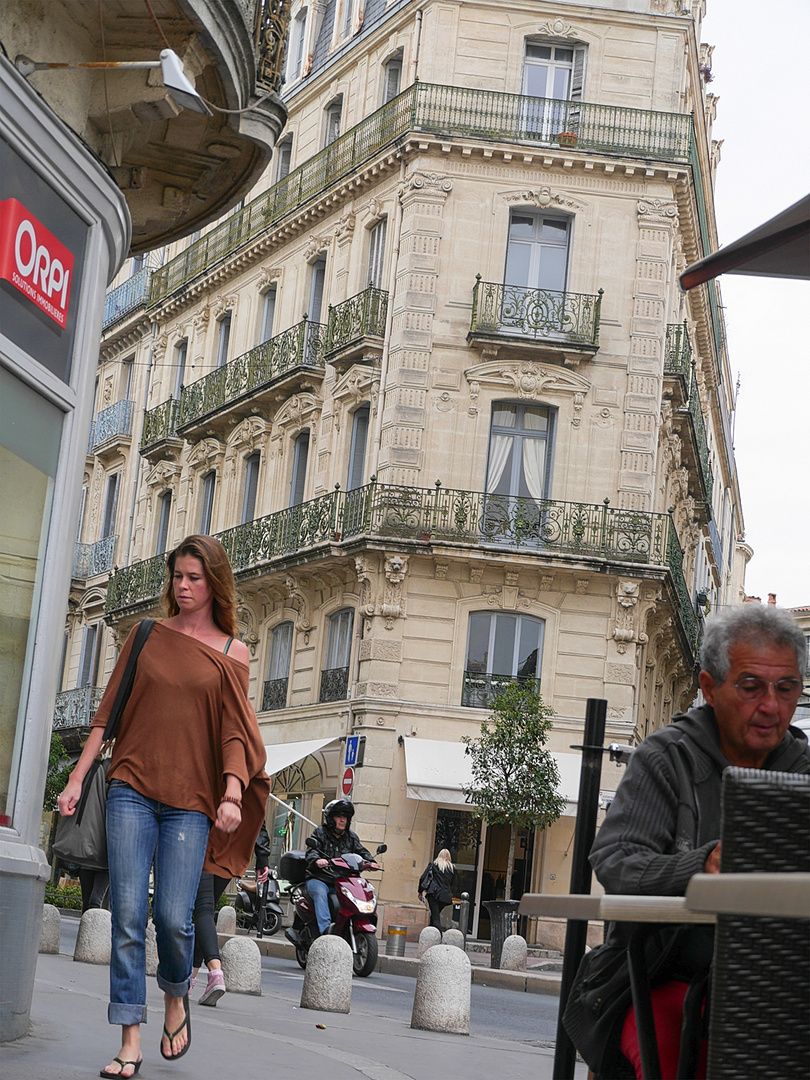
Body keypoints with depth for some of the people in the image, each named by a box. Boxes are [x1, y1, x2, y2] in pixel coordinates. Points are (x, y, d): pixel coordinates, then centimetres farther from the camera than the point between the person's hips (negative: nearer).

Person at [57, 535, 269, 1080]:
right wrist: (77, 779, 4)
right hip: (132, 790, 1)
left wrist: (233, 794, -15)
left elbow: (235, 731, 1)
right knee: (128, 914, -6)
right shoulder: (148, 637, 11)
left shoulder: (232, 653, 7)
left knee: (173, 916, -10)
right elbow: (107, 713, 11)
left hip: (190, 800, -1)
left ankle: (176, 994, 22)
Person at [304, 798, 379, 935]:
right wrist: (317, 860, -34)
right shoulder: (320, 832, 6)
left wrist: (370, 862, -12)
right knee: (320, 893, -35)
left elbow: (362, 851, 12)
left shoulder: (351, 837, 20)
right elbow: (311, 851, -9)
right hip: (319, 879, -4)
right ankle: (325, 929, -46)